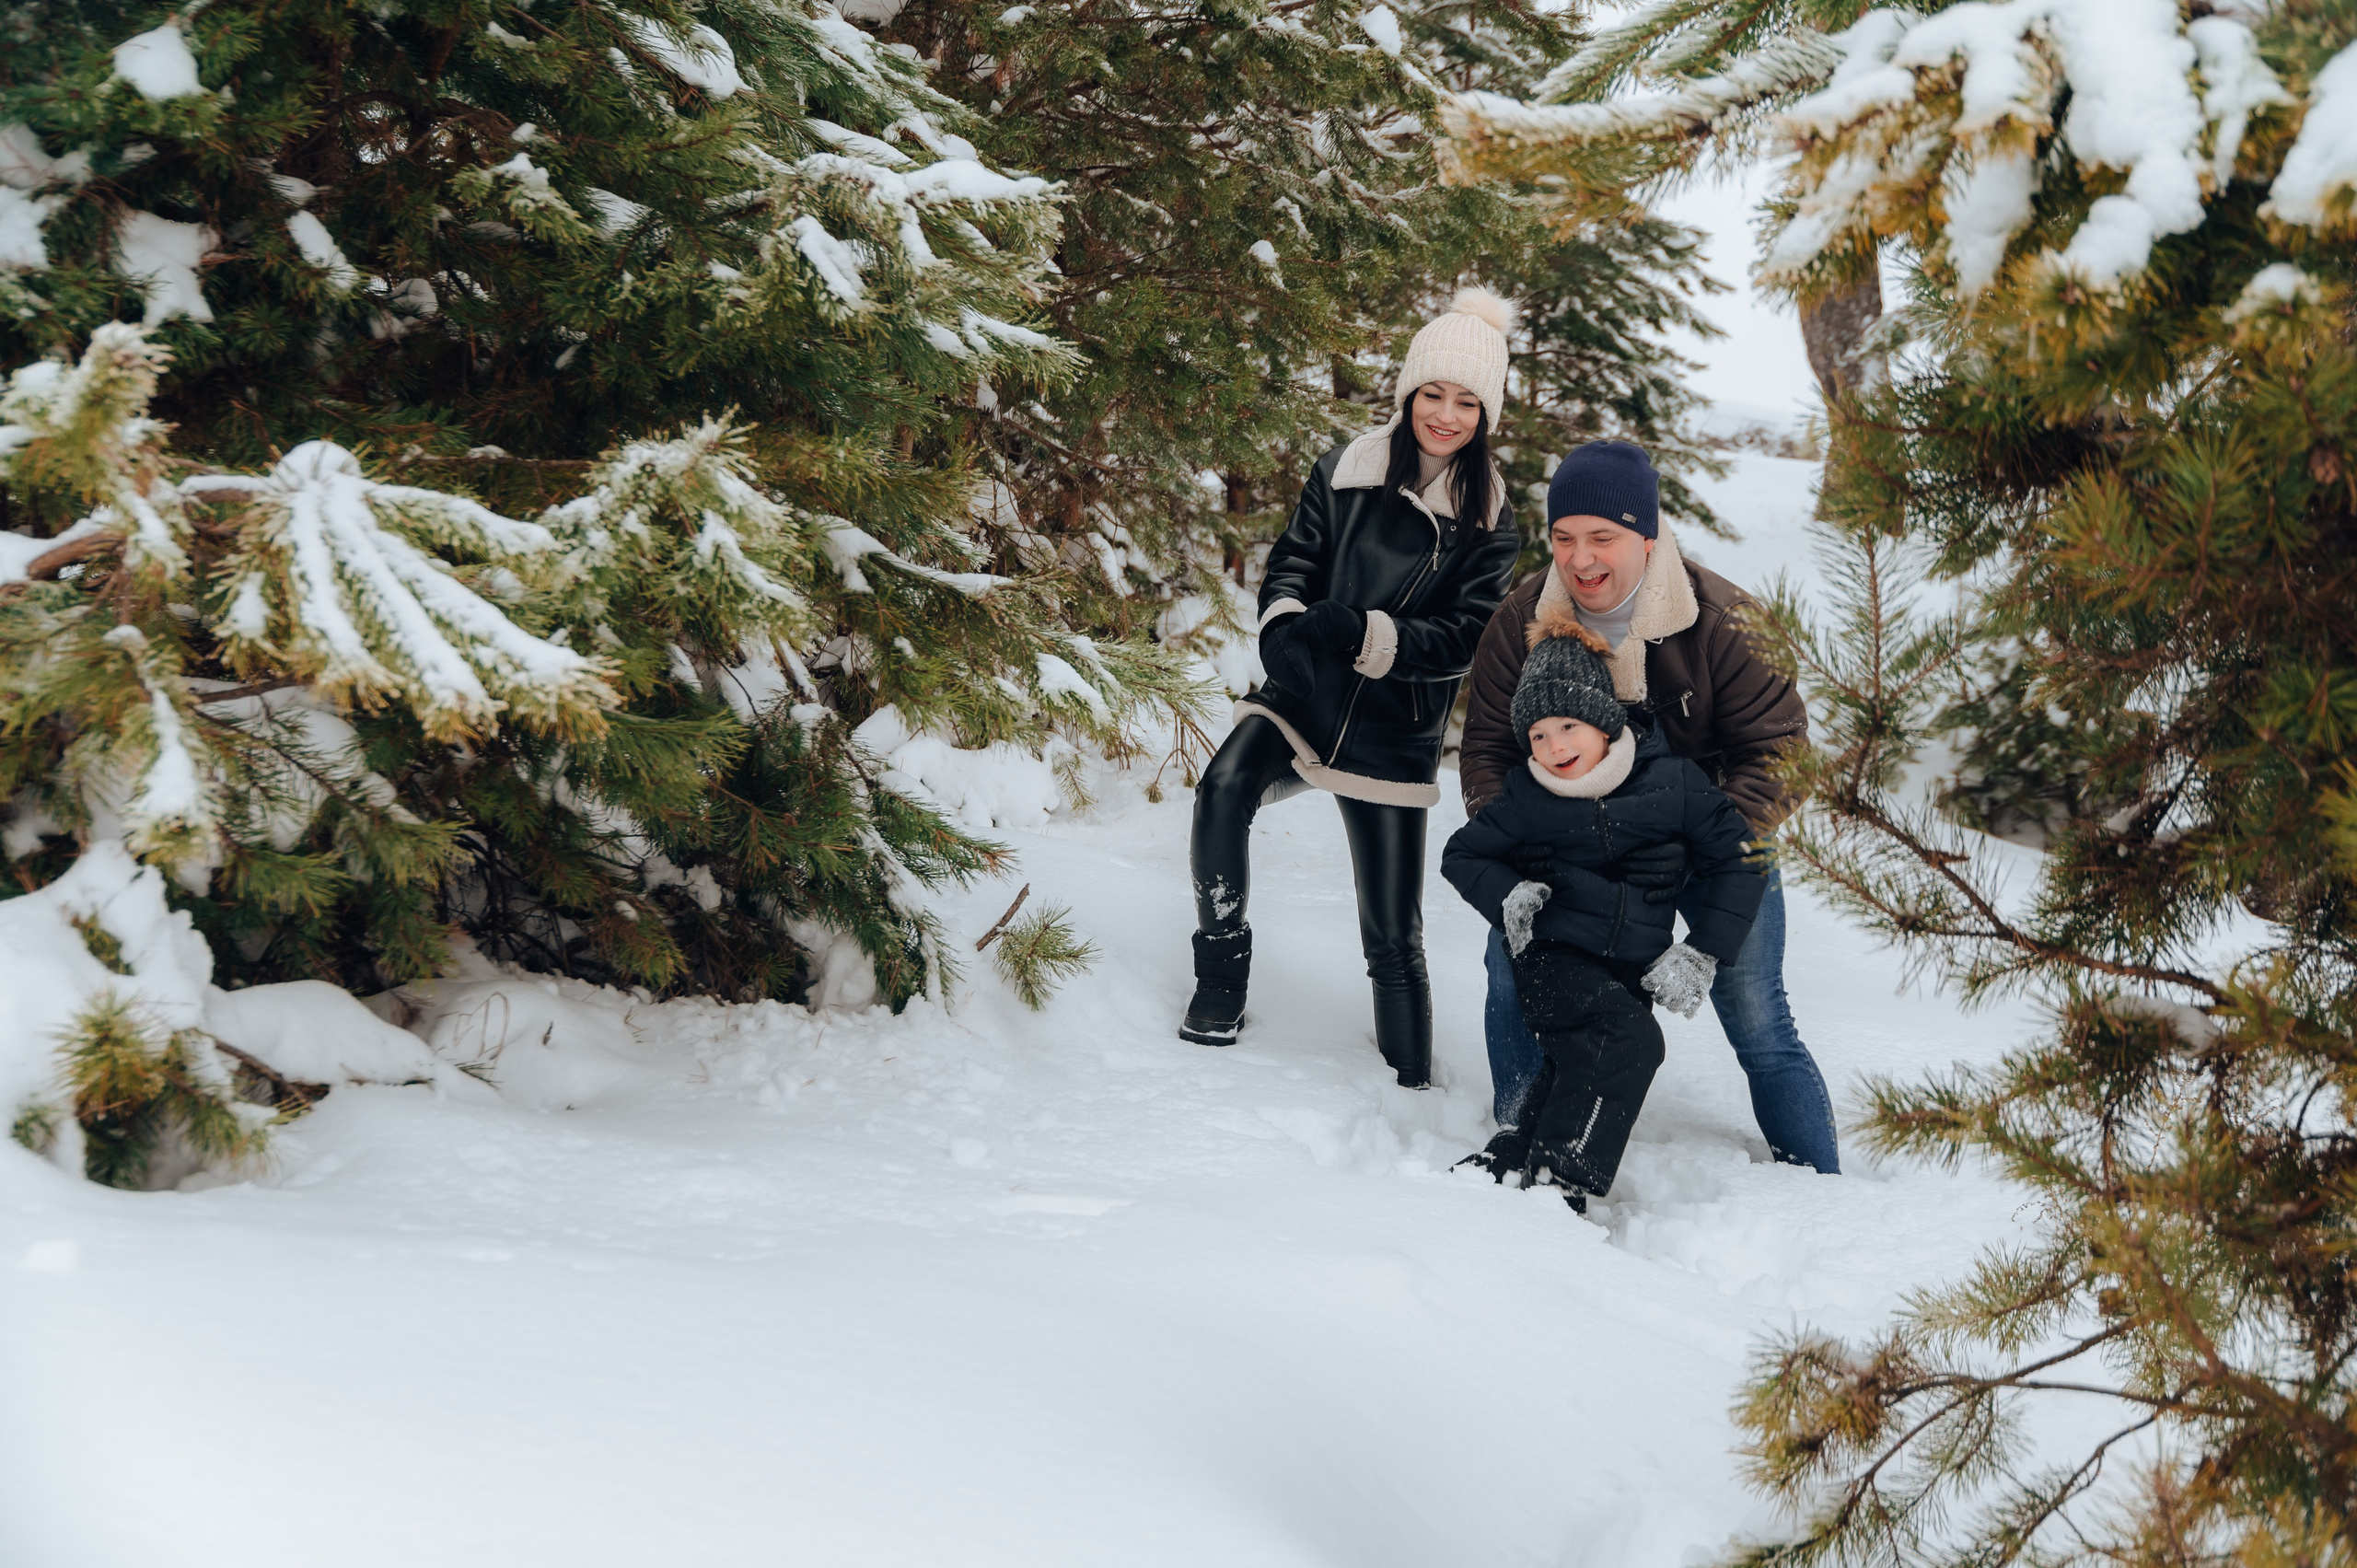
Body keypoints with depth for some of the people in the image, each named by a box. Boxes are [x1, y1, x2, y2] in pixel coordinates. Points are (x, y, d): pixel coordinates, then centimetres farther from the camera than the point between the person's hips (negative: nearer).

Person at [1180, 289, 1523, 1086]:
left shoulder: (1485, 522, 0)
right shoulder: (1346, 471, 2)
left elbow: (1467, 638, -7)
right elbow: (1290, 563, 2)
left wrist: (1365, 631, -23)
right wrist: (1285, 623, -22)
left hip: (1392, 735, 0)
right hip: (1301, 698, 1)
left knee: (1393, 938, 2)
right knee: (1224, 789, -31)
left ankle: (1414, 1086, 19)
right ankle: (1221, 977, -17)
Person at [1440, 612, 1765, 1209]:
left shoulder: (1670, 780, -3)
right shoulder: (1527, 797, -1)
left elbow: (1735, 857, 3)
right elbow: (1462, 854, 12)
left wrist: (1701, 954, -1)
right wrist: (1508, 895, -8)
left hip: (1630, 972, 3)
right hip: (1553, 956, -3)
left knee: (1579, 1071, -14)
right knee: (1629, 1038, -28)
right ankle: (1559, 1183, -29)